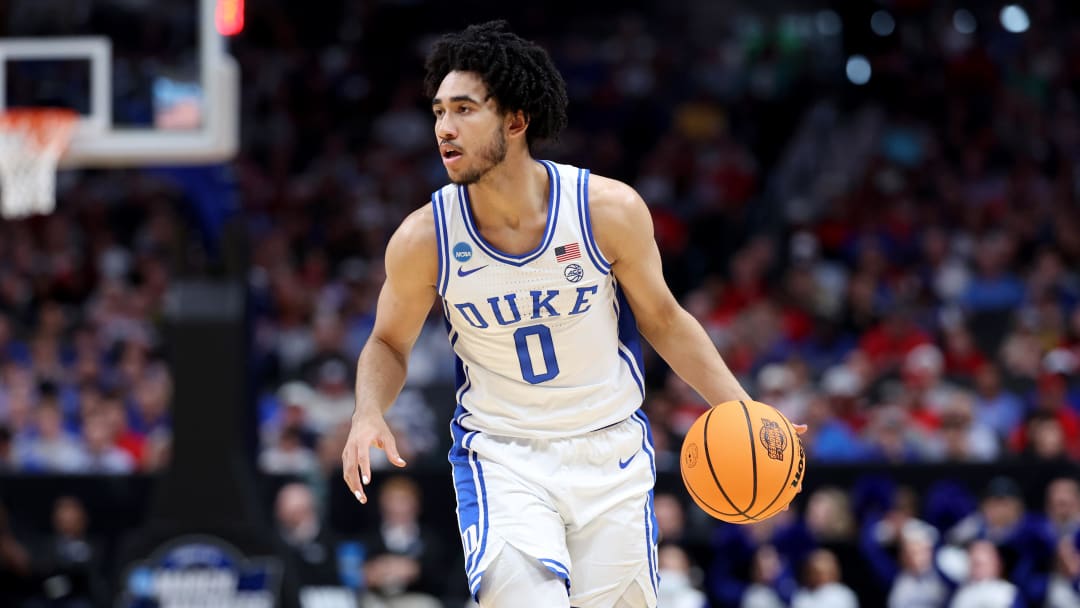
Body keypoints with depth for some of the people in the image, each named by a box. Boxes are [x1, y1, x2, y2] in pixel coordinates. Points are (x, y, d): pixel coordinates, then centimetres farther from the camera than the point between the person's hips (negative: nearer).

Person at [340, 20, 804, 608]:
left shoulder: (609, 210, -14)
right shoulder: (422, 239, -12)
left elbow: (662, 320, 2)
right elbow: (389, 344, 5)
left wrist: (742, 409, -5)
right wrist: (368, 412, -15)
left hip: (610, 448, 1)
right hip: (500, 454, -1)